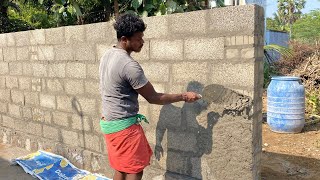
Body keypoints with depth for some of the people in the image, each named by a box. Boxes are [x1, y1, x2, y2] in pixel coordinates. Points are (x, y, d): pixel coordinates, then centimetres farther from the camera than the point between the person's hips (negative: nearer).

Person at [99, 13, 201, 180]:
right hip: (123, 125, -9)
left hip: (109, 121, 9)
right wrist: (183, 96, -8)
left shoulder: (107, 56, 5)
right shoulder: (129, 65, -24)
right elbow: (153, 97, -17)